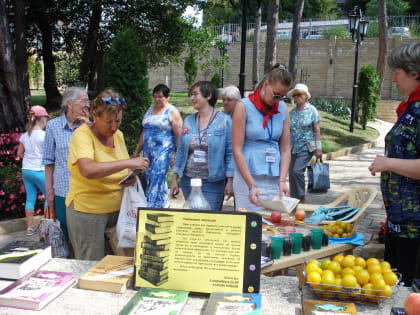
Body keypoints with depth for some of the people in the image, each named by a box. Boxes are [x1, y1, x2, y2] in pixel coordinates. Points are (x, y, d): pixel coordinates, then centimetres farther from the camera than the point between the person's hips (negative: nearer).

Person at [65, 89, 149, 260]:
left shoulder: (118, 135, 5)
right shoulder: (82, 135, -15)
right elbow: (87, 170, -33)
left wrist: (130, 178, -5)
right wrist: (129, 162, -32)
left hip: (116, 207, 6)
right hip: (87, 211, -6)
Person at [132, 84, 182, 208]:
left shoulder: (172, 112, -4)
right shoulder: (150, 110, 15)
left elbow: (179, 136, -9)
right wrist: (137, 151, 20)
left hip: (163, 151, -7)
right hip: (148, 150, 7)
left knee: (156, 180, -11)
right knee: (150, 178, 10)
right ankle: (164, 205, 24)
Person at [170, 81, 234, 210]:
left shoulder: (225, 121, -5)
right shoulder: (188, 121, 9)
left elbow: (230, 153, -6)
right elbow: (181, 151, 12)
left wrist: (229, 181, -11)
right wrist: (174, 179, 10)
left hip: (213, 184, -4)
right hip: (188, 181, 5)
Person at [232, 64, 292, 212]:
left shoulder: (283, 108, 9)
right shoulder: (244, 106, -4)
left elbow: (285, 149, 8)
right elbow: (237, 151, -9)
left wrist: (282, 180, -5)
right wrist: (251, 185, -15)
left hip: (274, 180, 4)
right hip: (247, 177, -4)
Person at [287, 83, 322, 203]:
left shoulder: (312, 110, -1)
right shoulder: (291, 112, 9)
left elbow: (317, 131, -2)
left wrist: (318, 148, -7)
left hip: (306, 147, -5)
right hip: (293, 148, 5)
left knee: (297, 170, -18)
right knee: (291, 173, 3)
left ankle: (302, 197, -2)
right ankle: (294, 198, 16)